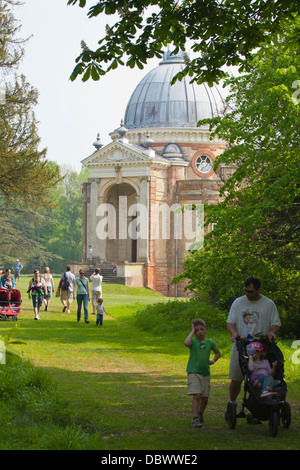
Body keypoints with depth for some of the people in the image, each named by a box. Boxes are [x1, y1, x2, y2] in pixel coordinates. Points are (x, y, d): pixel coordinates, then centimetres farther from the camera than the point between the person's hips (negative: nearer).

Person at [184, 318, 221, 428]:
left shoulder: (210, 343, 6)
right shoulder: (193, 341, -6)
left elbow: (218, 353, 23)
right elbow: (186, 343, -31)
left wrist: (213, 361, 4)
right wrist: (192, 332, -19)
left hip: (206, 373, 4)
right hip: (193, 372, -4)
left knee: (205, 398, 9)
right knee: (197, 396, -16)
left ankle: (200, 414, 35)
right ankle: (195, 419, -15)